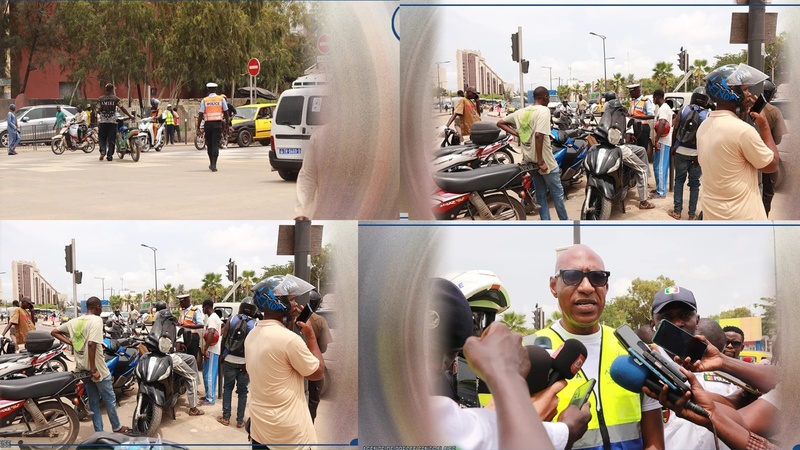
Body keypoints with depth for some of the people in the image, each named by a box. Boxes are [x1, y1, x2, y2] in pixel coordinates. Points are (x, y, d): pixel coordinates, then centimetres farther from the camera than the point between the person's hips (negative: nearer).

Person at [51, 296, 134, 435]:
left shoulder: (75, 321, 7)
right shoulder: (96, 320, -16)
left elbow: (54, 332, 13)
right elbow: (91, 344, -28)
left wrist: (70, 342, 6)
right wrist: (93, 369, -25)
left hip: (82, 367, 7)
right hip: (97, 369, -7)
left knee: (93, 401, 14)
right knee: (109, 400, 10)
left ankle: (99, 432, 17)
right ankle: (117, 428, 24)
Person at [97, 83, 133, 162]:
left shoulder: (100, 99, 3)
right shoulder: (115, 99, -2)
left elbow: (98, 110, 0)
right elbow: (122, 108, -4)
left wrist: (98, 121, 9)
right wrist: (130, 116, 2)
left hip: (102, 122, 1)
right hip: (112, 122, -1)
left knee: (102, 138, 11)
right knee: (111, 139, 5)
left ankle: (102, 151, -11)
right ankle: (109, 156, 4)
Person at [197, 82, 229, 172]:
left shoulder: (204, 100, 0)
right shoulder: (221, 99, 3)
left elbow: (200, 114, -4)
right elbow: (226, 112, 3)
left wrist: (198, 126, -2)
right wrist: (226, 124, 12)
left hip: (208, 124, 0)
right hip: (218, 124, 0)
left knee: (209, 144, 15)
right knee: (215, 144, -3)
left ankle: (212, 164, 25)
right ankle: (213, 165, -15)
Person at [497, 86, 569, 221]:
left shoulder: (520, 112, 7)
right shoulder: (543, 110, -15)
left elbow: (500, 123, 13)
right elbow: (538, 135, -27)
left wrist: (517, 133, 6)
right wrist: (540, 161, -24)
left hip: (529, 160, 7)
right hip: (544, 160, -7)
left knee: (540, 195, 15)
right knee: (557, 193, 9)